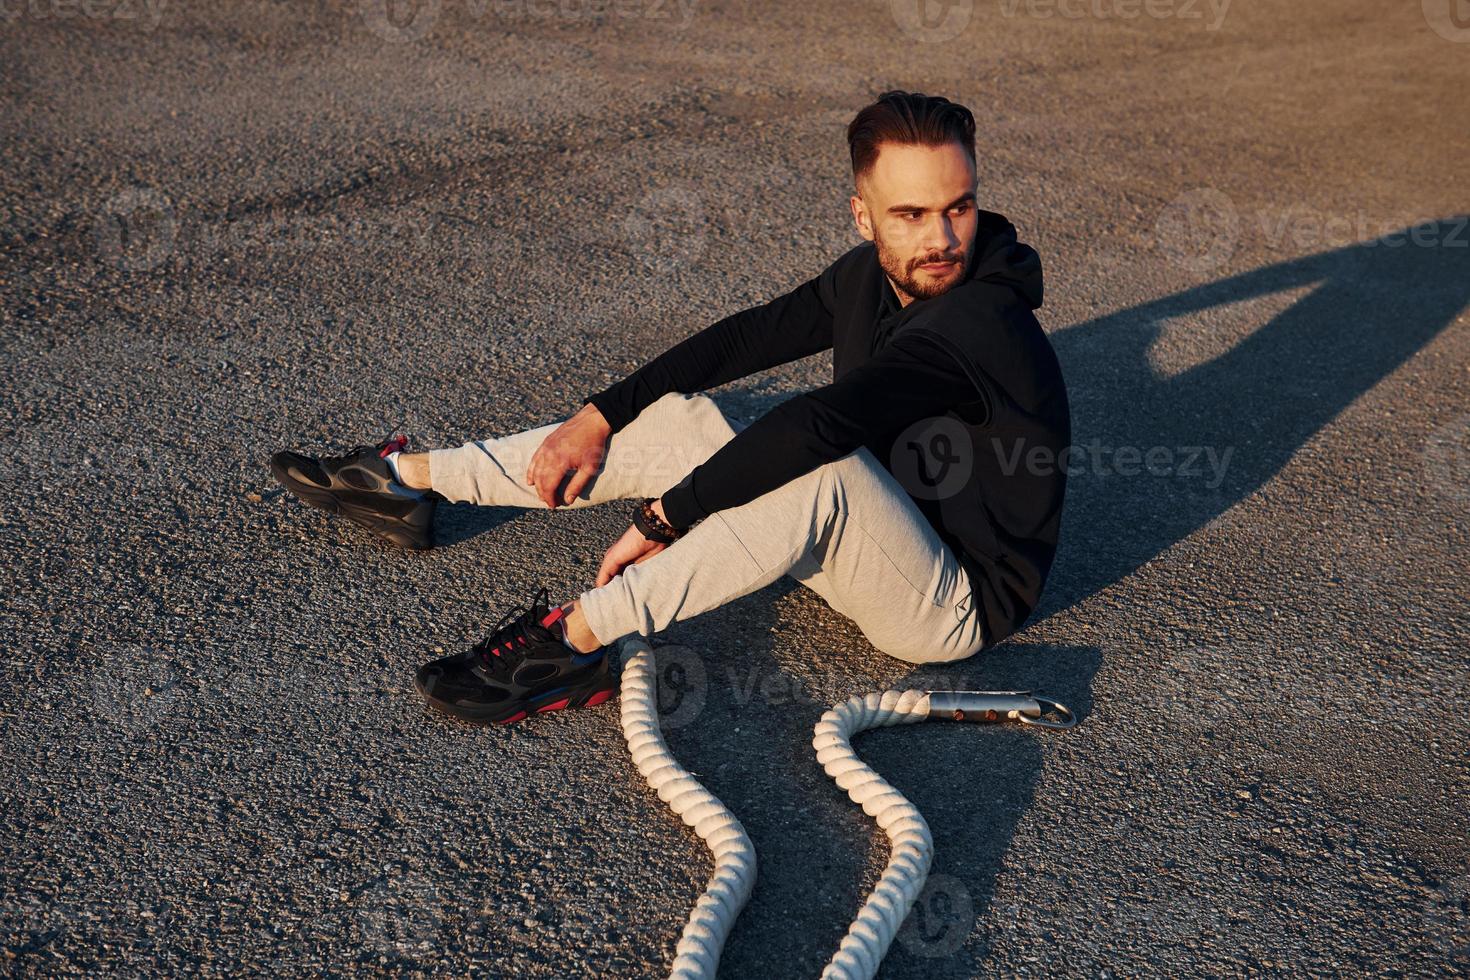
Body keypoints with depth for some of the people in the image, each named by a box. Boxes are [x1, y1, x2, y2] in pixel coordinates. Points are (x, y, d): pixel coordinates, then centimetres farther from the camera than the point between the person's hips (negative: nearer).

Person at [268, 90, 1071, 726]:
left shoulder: (979, 325, -29)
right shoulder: (870, 275, -2)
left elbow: (815, 425, -40)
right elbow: (749, 336, 3)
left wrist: (663, 519, -32)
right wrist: (596, 417, -3)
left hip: (960, 605, -7)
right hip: (863, 548, 8)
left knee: (822, 465, -38)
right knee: (675, 418, 0)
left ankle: (578, 637, -29)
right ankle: (407, 478, 11)